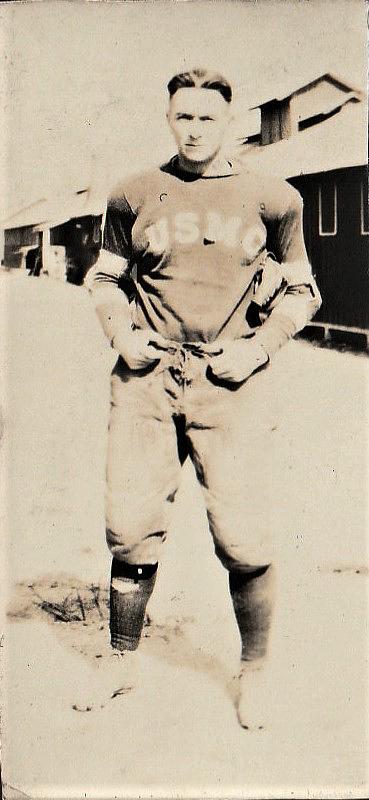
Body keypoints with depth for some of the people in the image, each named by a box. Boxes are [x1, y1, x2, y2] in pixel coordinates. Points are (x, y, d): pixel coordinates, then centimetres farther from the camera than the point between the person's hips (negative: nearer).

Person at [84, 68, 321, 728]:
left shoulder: (270, 199, 9)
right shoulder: (134, 196, 12)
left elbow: (301, 290, 15)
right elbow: (105, 278, 21)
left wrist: (260, 346, -2)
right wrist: (121, 333, 2)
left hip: (232, 383, -1)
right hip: (146, 377, 2)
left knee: (244, 539, -6)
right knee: (130, 529, -1)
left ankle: (254, 670, 21)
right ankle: (122, 660, 24)